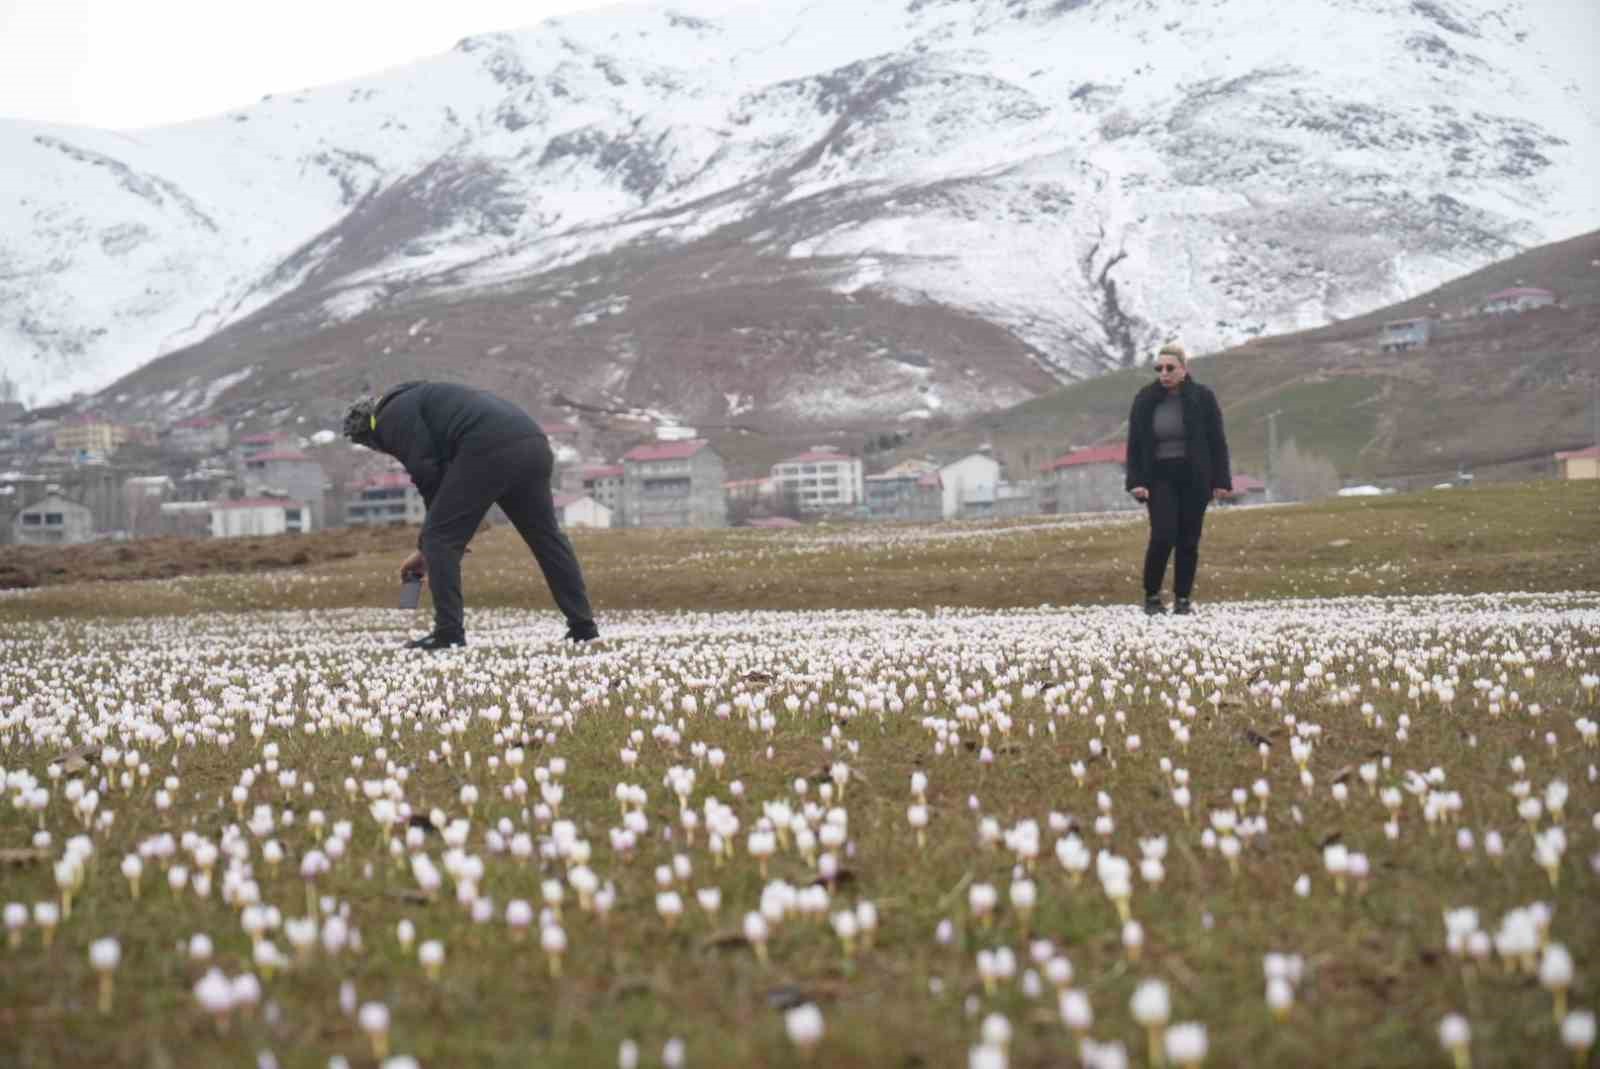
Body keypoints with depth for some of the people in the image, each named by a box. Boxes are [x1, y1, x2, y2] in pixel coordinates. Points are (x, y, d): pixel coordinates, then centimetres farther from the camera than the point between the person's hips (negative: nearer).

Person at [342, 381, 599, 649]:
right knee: (546, 536, 18)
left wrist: (426, 545, 10)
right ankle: (583, 626, 19)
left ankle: (448, 633, 0)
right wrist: (427, 548, 35)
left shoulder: (393, 415, 11)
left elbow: (426, 473, -1)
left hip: (490, 451, -9)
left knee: (440, 538, 2)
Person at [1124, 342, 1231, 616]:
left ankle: (1183, 598, 12)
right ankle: (1151, 596, 1)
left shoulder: (1202, 398, -2)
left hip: (1194, 479, 0)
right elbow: (1134, 444, 3)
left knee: (1188, 540, 2)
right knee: (1163, 536, -14)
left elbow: (1217, 442, 1)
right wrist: (1135, 482, -6)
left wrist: (1221, 481, -4)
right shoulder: (1145, 400, 1)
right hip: (1159, 478, 0)